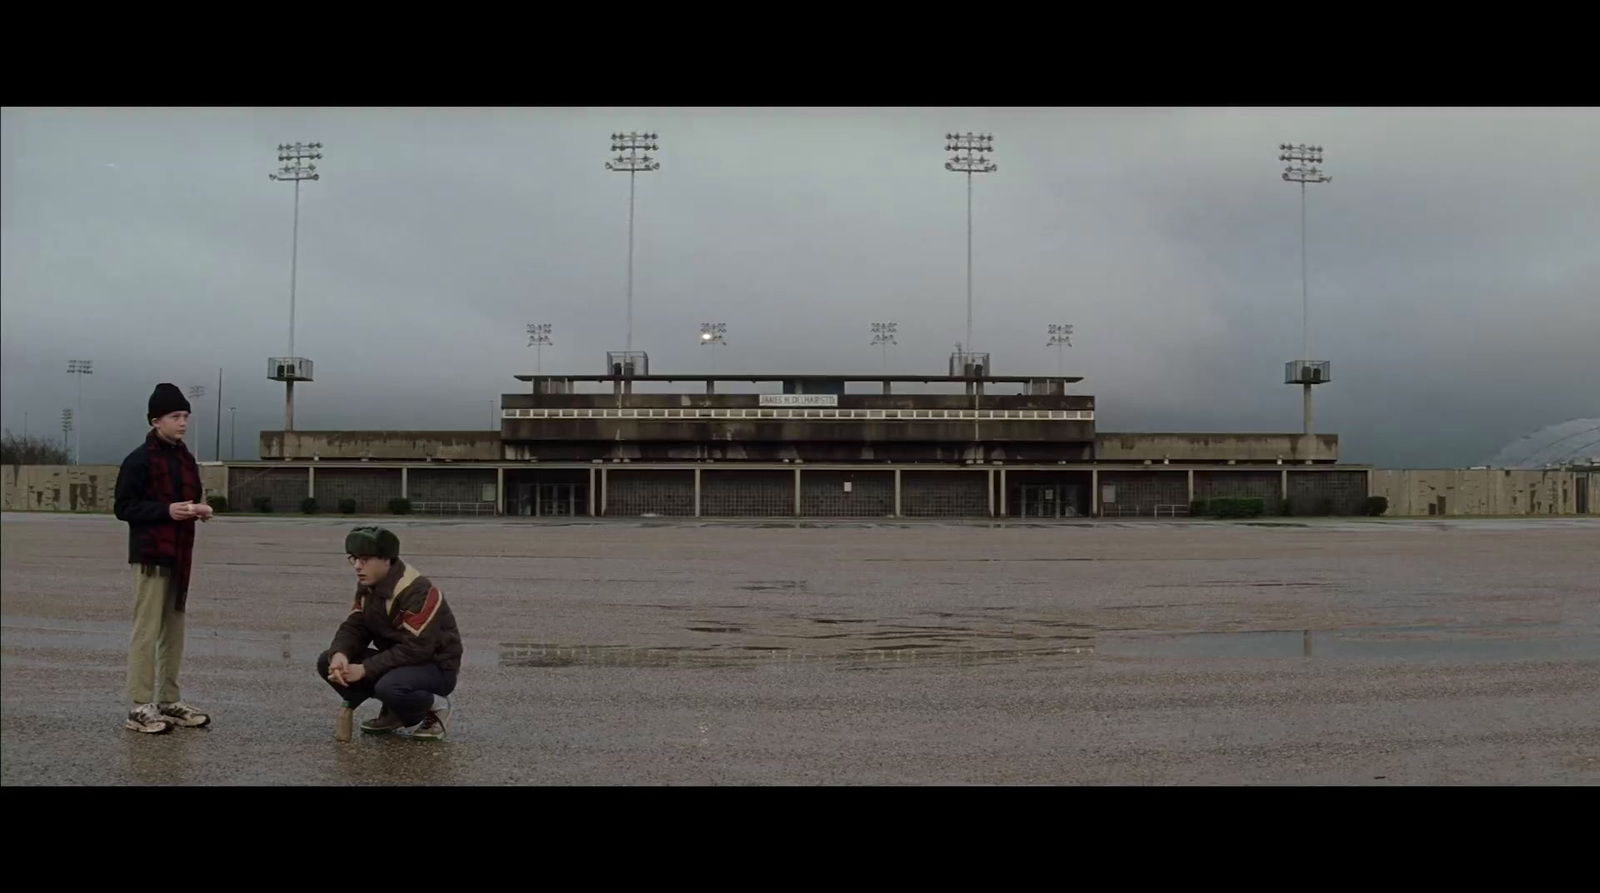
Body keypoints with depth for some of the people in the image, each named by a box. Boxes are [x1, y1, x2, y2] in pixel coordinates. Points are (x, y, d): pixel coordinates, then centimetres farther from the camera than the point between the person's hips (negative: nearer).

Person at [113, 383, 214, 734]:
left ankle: (170, 701, 18)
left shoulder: (185, 459, 14)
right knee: (147, 631, -5)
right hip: (150, 556, -8)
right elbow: (123, 507, -11)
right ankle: (140, 708, 0)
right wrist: (166, 510, -22)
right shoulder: (139, 460, -8)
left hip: (179, 556, 8)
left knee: (174, 630, 11)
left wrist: (200, 510, 2)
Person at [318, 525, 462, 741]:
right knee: (327, 663, -5)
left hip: (436, 667, -9)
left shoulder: (418, 591, -26)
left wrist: (365, 669, -27)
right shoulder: (367, 586, 2)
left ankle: (433, 708, -5)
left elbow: (416, 649, -29)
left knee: (389, 687, -39)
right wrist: (339, 655, -22)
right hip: (397, 660, 9)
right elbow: (354, 628, 1)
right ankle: (393, 714, 7)